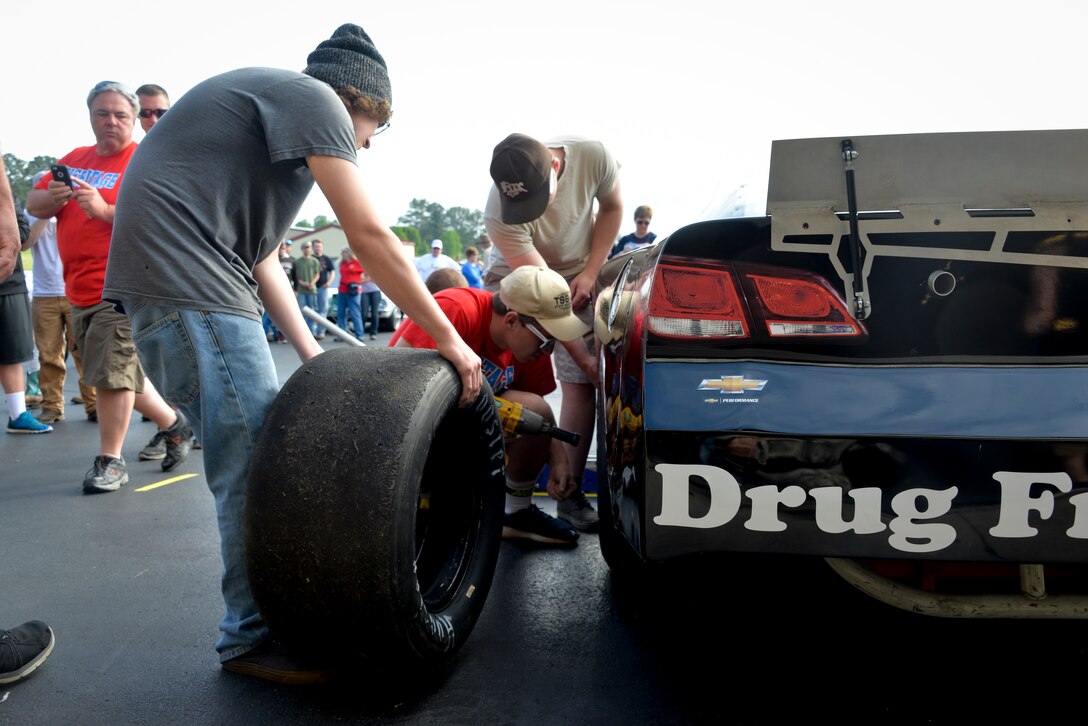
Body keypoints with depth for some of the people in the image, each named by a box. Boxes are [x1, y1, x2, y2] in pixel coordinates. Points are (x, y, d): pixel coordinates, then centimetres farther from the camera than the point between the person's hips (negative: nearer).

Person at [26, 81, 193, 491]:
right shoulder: (74, 159, 15)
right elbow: (33, 204, 16)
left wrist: (104, 209, -25)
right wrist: (54, 197, -6)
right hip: (80, 290, 8)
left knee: (111, 373, -7)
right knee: (116, 373, 15)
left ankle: (110, 461, 7)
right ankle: (173, 424, 31)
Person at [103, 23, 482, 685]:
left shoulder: (272, 104, 25)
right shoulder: (314, 98, -5)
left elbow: (258, 252, 22)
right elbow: (370, 238, -14)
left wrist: (313, 354, 15)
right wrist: (450, 340, -8)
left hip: (184, 286, 11)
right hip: (187, 282, -11)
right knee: (254, 468, -7)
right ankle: (252, 639, 8)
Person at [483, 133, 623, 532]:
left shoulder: (592, 155, -26)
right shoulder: (499, 214, -32)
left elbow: (611, 207, -4)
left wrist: (589, 273, -15)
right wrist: (584, 358, -30)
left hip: (579, 278, 2)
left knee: (581, 387, -8)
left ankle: (570, 494, 0)